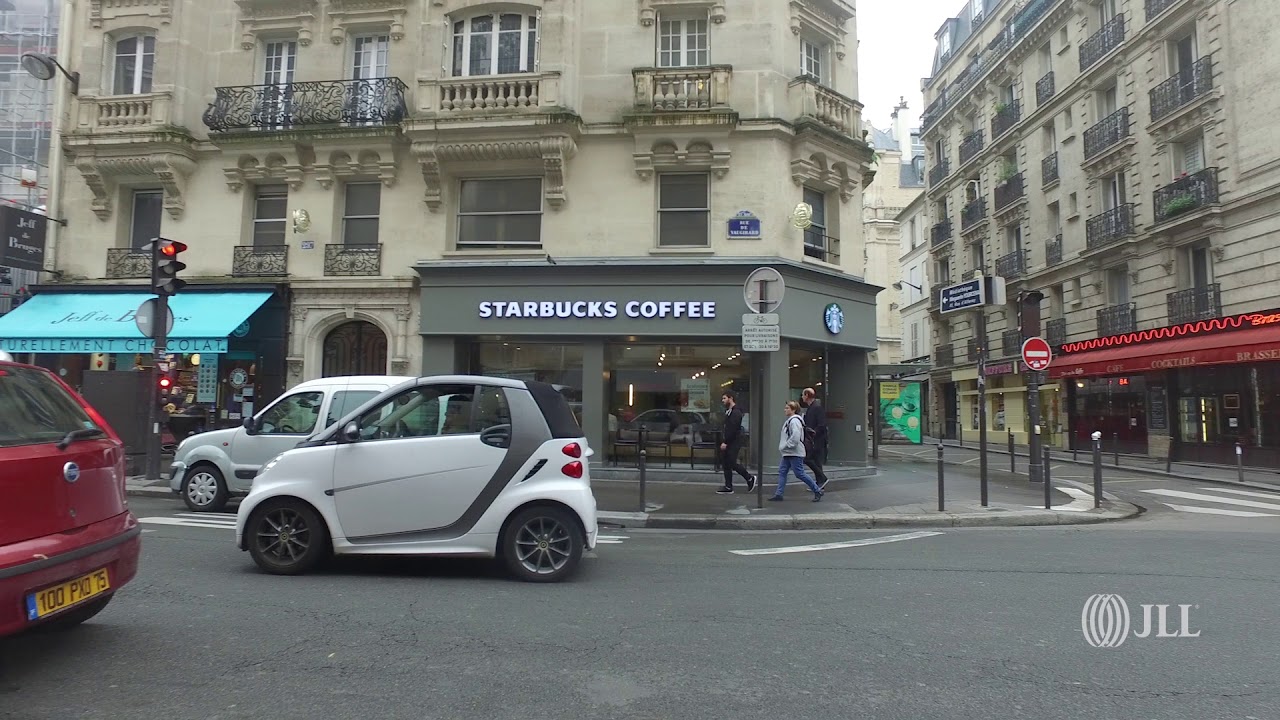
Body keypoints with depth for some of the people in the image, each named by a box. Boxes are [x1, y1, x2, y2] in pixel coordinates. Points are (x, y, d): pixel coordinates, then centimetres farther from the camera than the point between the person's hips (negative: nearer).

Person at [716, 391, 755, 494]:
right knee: (726, 464, 7)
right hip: (727, 442, 10)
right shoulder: (728, 411, 16)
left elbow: (732, 429, -22)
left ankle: (750, 478, 10)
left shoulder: (736, 412, -15)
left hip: (734, 442, -10)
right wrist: (723, 441, 12)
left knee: (732, 463, -9)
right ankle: (728, 487, 10)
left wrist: (725, 442, -23)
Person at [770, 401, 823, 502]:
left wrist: (785, 447, -18)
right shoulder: (789, 420, 15)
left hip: (795, 453, -10)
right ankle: (779, 494, 11)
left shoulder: (794, 421, -18)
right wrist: (783, 447, 15)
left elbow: (795, 437, -26)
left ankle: (818, 491, 5)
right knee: (782, 471, 8)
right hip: (788, 453, 10)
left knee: (800, 473, -5)